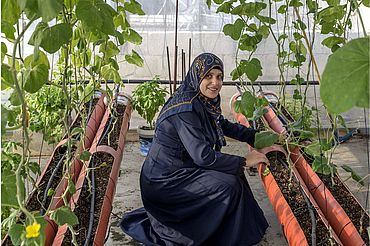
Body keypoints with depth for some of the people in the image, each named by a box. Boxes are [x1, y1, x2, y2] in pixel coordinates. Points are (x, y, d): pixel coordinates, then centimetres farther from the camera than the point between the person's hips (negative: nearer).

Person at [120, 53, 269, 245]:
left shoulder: (204, 102, 2)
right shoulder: (185, 108, -25)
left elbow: (224, 126, 19)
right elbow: (203, 156, -28)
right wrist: (244, 161, -19)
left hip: (180, 168, 9)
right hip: (163, 181, -9)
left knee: (232, 173, 7)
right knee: (228, 186, -16)